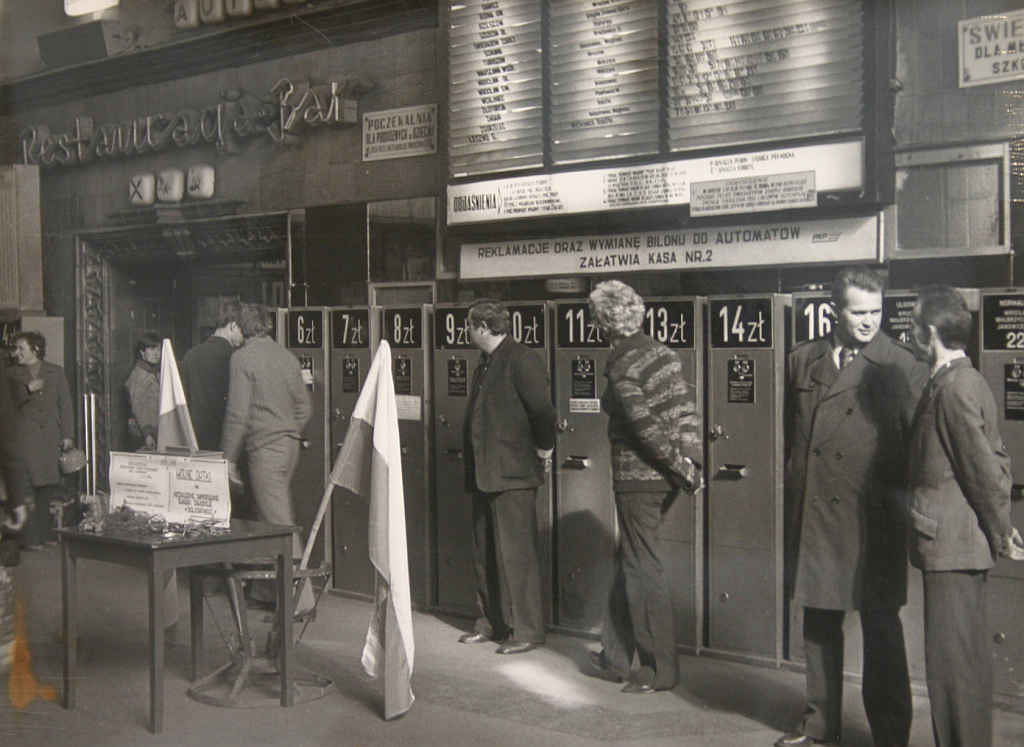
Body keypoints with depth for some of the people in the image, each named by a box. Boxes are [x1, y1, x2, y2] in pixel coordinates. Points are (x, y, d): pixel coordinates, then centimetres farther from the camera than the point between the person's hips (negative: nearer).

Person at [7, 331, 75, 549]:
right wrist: (28, 389, -20)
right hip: (27, 438, -1)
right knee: (29, 487, -7)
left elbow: (66, 404, 8)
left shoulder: (56, 372, 10)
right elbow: (15, 401, -1)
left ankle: (51, 534, 8)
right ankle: (32, 537, -6)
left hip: (52, 436, 1)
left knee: (53, 486, 0)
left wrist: (68, 435, 1)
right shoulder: (14, 374, 10)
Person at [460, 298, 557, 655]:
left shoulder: (522, 360, -14)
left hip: (512, 476, -10)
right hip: (484, 475, 10)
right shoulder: (486, 364, 15)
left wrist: (543, 451, -8)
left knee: (516, 554, -4)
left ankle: (526, 630, 4)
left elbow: (544, 412, -19)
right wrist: (474, 465, 15)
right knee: (485, 553, 15)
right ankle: (491, 622, 27)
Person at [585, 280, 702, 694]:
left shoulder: (621, 369, -18)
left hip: (637, 479, -8)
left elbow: (648, 428, -21)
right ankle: (616, 655, 29)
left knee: (643, 569, 2)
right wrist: (690, 462, 3)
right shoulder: (663, 353, 6)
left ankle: (660, 668, 11)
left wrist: (681, 467, -11)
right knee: (628, 559, 19)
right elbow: (687, 411, 4)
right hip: (663, 478, 8)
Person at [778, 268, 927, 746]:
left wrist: (904, 507, -10)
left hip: (872, 521, -4)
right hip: (812, 517, 4)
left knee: (880, 627, 3)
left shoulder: (901, 367, -4)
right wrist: (794, 497, 12)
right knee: (819, 621, 14)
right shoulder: (804, 360, 9)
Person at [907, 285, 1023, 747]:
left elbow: (984, 469, -18)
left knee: (951, 661, -3)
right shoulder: (965, 382, 12)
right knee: (966, 657, 17)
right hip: (961, 546, 10)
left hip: (952, 547, -10)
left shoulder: (953, 388, -18)